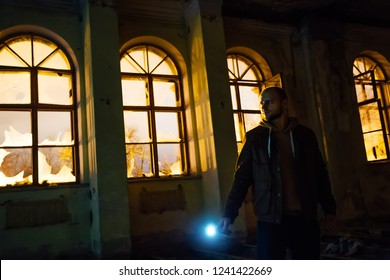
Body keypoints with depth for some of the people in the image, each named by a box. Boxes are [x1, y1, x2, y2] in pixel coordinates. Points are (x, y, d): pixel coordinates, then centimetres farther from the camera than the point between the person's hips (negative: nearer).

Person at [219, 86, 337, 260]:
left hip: (305, 218, 3)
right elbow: (242, 177, -2)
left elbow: (320, 175, 12)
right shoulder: (254, 138, 1)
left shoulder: (305, 135, 7)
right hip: (270, 220, -2)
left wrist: (329, 209, 9)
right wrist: (229, 213, -10)